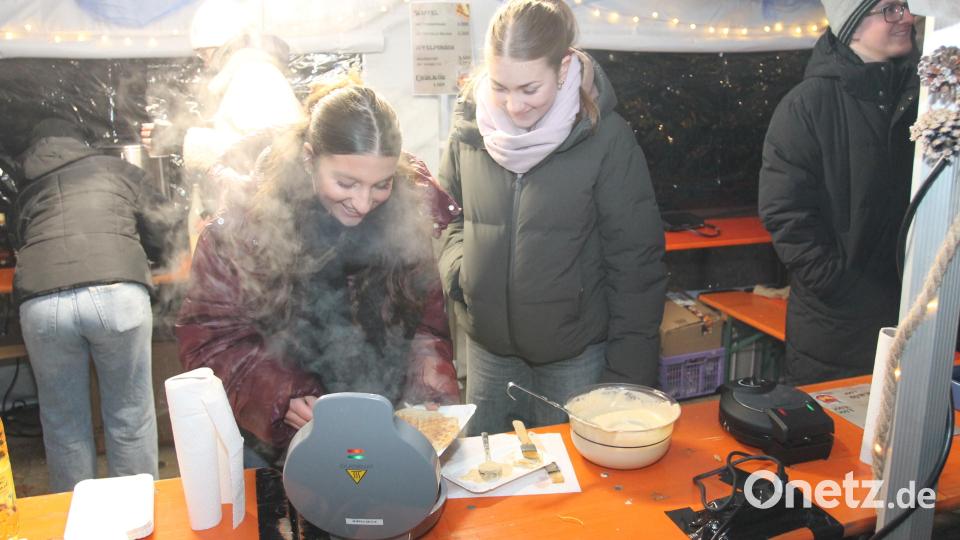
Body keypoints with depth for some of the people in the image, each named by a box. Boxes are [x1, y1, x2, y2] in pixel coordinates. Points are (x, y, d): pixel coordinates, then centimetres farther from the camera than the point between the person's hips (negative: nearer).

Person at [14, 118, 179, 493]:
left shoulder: (25, 188, 26)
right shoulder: (114, 168, 22)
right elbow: (163, 228, 19)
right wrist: (141, 257, 38)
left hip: (41, 303, 2)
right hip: (117, 293, -1)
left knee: (64, 428, 14)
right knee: (130, 420, 10)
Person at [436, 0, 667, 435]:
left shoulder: (606, 138, -14)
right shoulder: (470, 127, -4)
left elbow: (635, 264, -11)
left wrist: (628, 374, -10)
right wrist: (456, 270, -7)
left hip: (576, 357, -3)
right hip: (487, 348, 4)